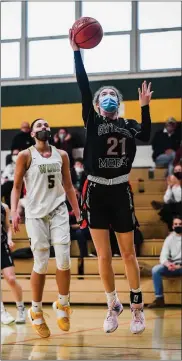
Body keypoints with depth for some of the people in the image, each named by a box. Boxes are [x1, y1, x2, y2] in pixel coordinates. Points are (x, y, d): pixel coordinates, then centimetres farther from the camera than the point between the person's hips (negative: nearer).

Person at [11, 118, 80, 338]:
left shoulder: (61, 155, 10)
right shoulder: (26, 156, -1)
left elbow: (68, 186, 15)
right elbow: (16, 186, -1)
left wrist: (77, 211, 11)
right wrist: (14, 211, -13)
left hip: (58, 211, 3)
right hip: (36, 214, -3)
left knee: (64, 260, -9)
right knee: (41, 265, -3)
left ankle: (62, 304, 11)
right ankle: (36, 312, 13)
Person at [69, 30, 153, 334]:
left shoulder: (128, 125, 7)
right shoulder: (92, 121, 3)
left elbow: (146, 135, -15)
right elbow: (83, 87, -8)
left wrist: (144, 106, -16)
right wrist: (76, 51, -13)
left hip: (121, 192, 1)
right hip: (96, 193, -1)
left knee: (128, 254, 6)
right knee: (103, 256, 4)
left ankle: (137, 307, 17)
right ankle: (113, 306, 20)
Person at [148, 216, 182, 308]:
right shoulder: (169, 238, 8)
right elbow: (163, 256, -4)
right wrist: (168, 264, -28)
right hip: (172, 266, 3)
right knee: (156, 269, -23)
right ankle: (159, 299, -21)